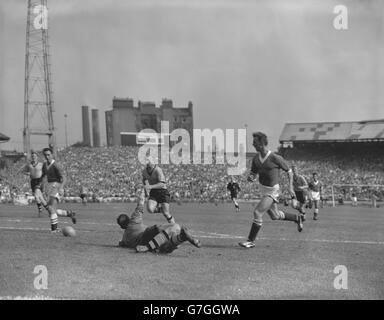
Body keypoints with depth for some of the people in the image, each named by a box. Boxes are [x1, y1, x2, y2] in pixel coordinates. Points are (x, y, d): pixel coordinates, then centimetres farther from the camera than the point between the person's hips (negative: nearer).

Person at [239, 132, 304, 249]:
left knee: (257, 213, -14)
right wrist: (250, 178, -16)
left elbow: (289, 171, -6)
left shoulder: (275, 158, -19)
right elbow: (253, 173, 9)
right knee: (275, 216, 20)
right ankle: (297, 218, 43)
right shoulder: (256, 158, -2)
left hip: (272, 190, -8)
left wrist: (290, 187, -11)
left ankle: (251, 241, -5)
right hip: (263, 189, 8)